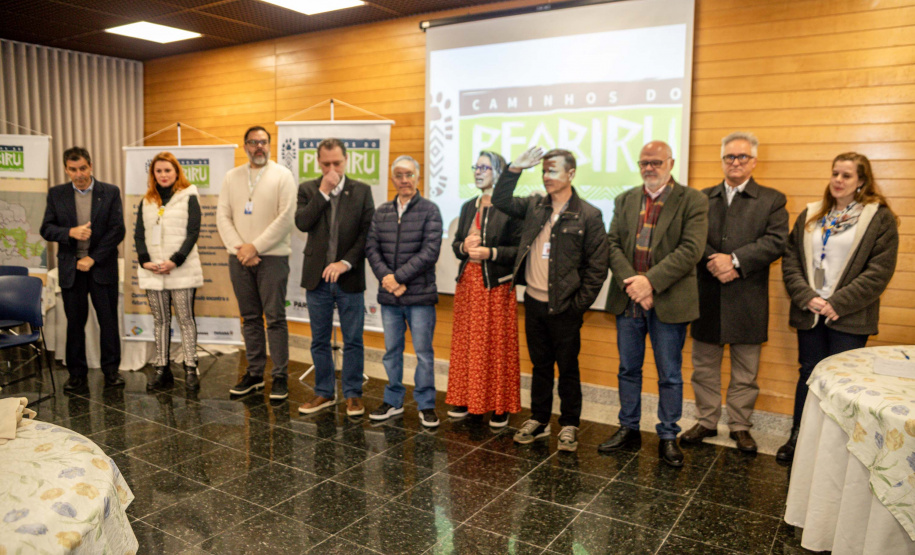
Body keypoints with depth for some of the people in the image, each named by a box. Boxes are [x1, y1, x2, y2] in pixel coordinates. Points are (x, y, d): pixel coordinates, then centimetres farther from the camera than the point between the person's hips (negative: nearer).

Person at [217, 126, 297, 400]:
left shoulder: (282, 175, 0)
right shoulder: (232, 177, 13)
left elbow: (286, 218, -9)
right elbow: (223, 216, 7)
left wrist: (255, 247, -11)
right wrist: (238, 248, -7)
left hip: (271, 257, -4)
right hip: (240, 258, 4)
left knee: (275, 318, -3)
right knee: (250, 317, 10)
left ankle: (280, 376, 4)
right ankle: (254, 372, 19)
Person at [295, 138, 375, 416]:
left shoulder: (362, 191, 2)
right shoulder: (308, 189, 5)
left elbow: (367, 233, -4)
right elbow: (302, 223, -11)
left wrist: (346, 262, -13)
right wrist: (323, 192, -13)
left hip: (349, 278, -1)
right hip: (317, 278, 2)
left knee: (353, 341, 5)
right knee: (320, 341, 11)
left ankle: (353, 394, 19)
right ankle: (324, 392, 25)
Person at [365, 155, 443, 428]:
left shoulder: (429, 210, -3)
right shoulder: (381, 212, 10)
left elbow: (430, 252, -11)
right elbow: (371, 248, 6)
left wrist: (398, 277, -14)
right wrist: (386, 278, -10)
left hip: (419, 295, -4)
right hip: (389, 295, 4)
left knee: (424, 352, 3)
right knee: (391, 351, 13)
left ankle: (426, 405, 17)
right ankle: (393, 401, 27)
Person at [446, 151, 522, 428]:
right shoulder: (469, 207, 14)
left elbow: (520, 249, -10)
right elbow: (455, 243, 18)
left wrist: (490, 252, -20)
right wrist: (464, 246, -3)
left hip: (497, 285, -6)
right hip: (467, 283, 6)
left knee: (498, 345, 0)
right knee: (465, 343, 10)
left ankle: (500, 406, 11)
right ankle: (466, 399, 22)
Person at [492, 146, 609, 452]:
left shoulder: (588, 215, -7)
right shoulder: (534, 206, 8)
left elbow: (597, 266, -7)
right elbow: (501, 200, 9)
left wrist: (579, 305, -10)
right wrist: (515, 168, -4)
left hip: (563, 308, -4)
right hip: (534, 303, 5)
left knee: (568, 369, 8)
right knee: (540, 365, 16)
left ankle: (569, 426, 23)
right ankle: (539, 420, 30)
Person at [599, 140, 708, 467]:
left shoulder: (692, 201, -3)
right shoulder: (625, 200, 10)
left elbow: (691, 249, -14)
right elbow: (613, 244, 1)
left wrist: (651, 281, -21)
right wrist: (630, 281, -14)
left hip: (668, 302, -4)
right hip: (628, 300, 4)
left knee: (670, 375, 7)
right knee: (628, 369, 14)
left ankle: (668, 437, 23)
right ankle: (628, 429, 29)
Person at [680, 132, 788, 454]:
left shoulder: (772, 200, 4)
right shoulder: (702, 198, 9)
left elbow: (776, 242, -9)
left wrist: (735, 260, -19)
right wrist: (714, 262, -18)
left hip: (747, 300, -2)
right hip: (707, 298, 2)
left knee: (745, 372, 9)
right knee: (704, 367, 11)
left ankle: (740, 425, 24)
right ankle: (706, 421, 25)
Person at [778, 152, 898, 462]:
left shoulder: (880, 218, -3)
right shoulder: (810, 216, 8)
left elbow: (879, 272, -10)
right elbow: (790, 261, 4)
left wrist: (837, 303, -16)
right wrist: (806, 298, -10)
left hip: (849, 317, -3)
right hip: (809, 313, 4)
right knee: (808, 374, 12)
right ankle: (798, 437, 24)